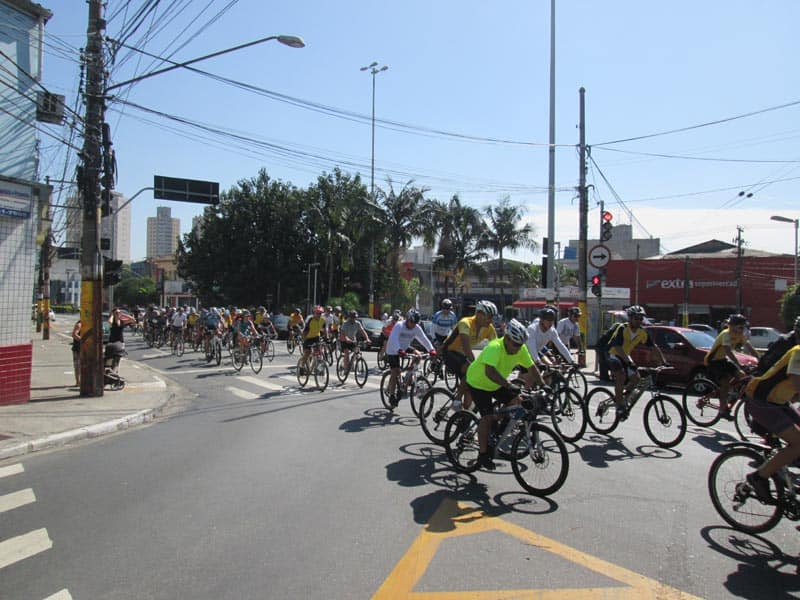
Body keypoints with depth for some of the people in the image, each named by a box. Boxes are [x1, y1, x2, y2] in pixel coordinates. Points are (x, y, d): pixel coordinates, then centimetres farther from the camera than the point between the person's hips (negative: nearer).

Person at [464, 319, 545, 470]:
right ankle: (483, 455, -2)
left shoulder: (521, 349, -14)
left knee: (516, 402, -8)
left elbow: (531, 368, -3)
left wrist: (543, 385, -13)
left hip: (497, 384, 7)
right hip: (478, 383, -7)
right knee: (488, 417, -16)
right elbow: (489, 372, -50)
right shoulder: (494, 347, -36)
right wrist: (509, 385, -59)